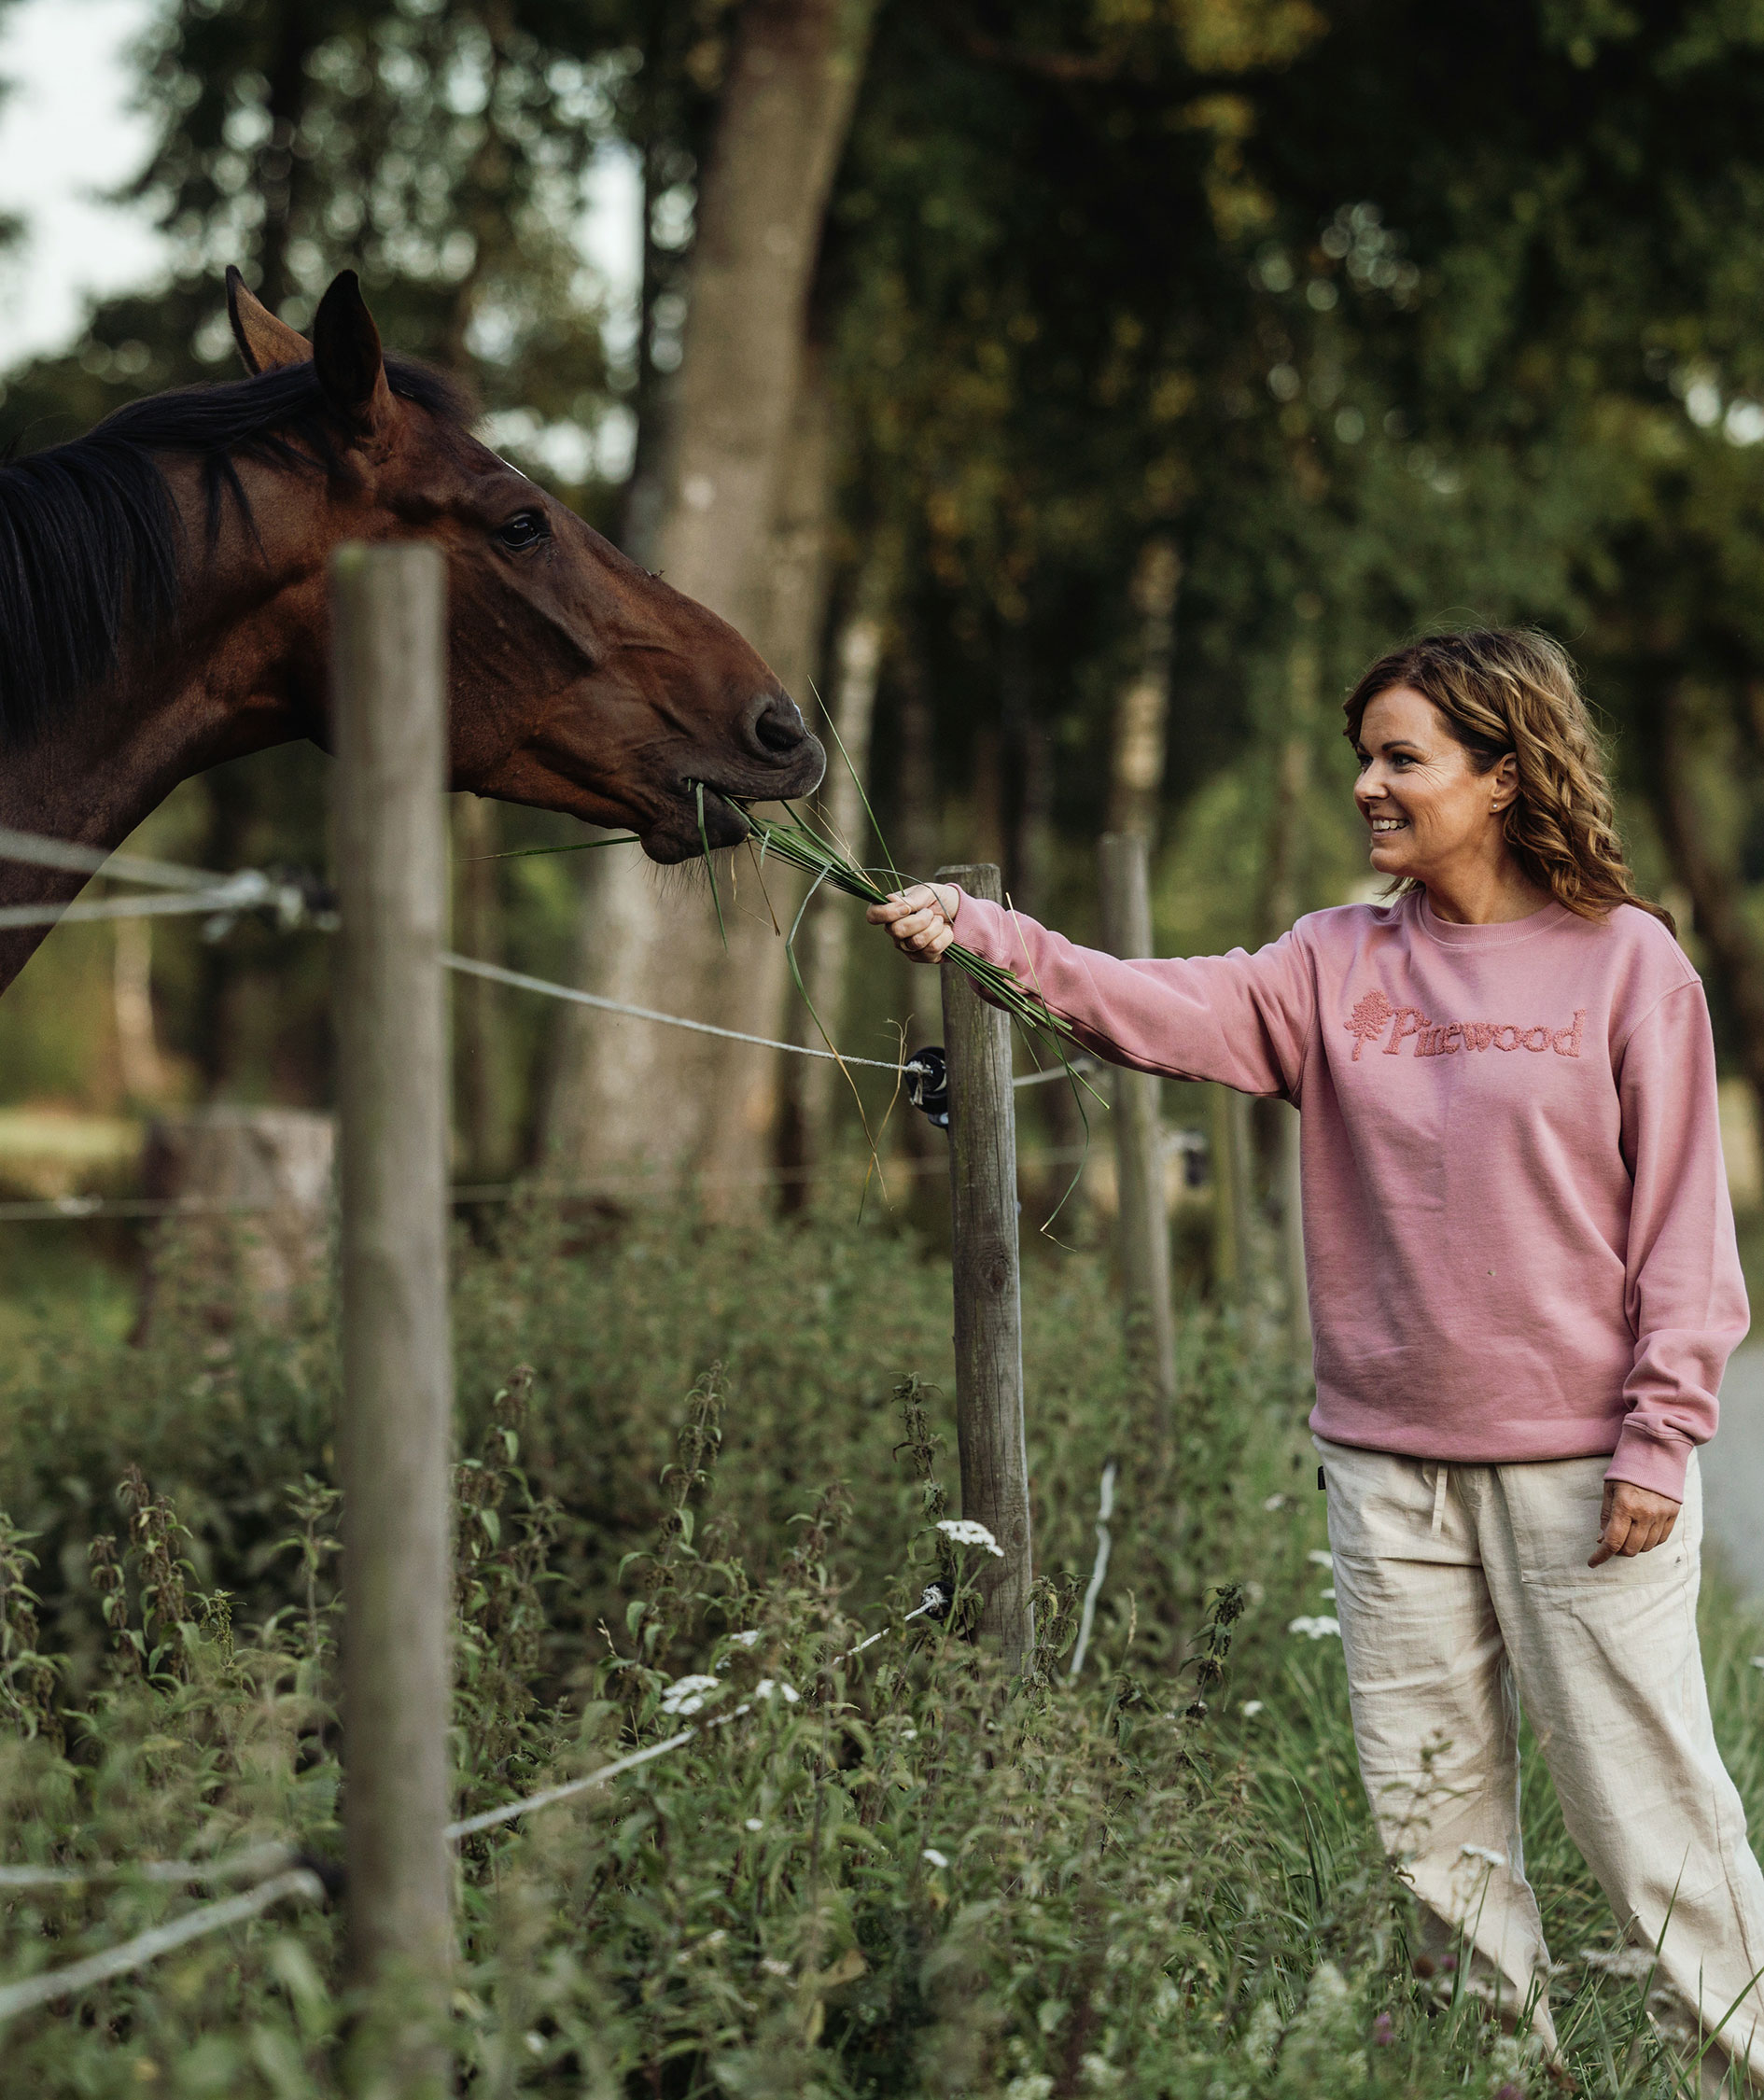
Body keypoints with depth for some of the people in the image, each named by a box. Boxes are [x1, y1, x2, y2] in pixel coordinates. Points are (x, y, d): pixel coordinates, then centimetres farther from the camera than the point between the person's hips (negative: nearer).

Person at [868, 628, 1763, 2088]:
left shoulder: (1625, 961, -3)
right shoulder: (1338, 964, 7)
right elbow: (1169, 1011, -8)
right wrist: (985, 933, -22)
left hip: (1577, 1461, -4)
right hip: (1389, 1463, 4)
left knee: (1640, 1794, -1)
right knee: (1429, 1809, 9)